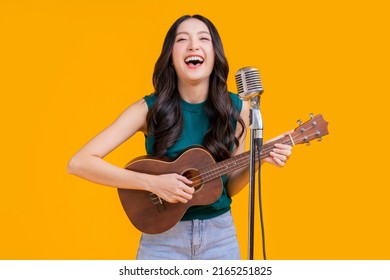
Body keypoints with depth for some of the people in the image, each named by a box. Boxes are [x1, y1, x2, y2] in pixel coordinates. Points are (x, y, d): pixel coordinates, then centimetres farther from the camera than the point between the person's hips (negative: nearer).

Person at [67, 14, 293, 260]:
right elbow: (79, 163, -18)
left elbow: (230, 187, 4)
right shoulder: (149, 109, -12)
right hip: (162, 237, -2)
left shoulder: (236, 109, -5)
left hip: (220, 236, 2)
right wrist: (152, 182, -24)